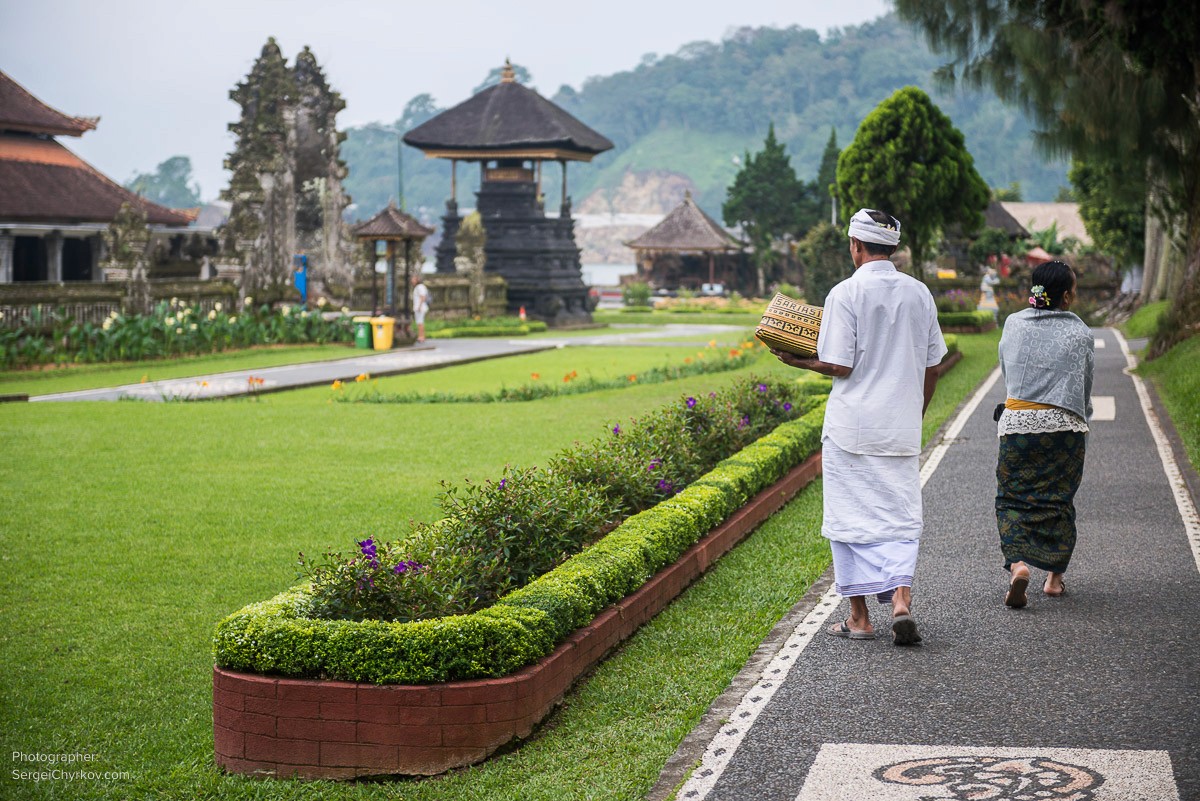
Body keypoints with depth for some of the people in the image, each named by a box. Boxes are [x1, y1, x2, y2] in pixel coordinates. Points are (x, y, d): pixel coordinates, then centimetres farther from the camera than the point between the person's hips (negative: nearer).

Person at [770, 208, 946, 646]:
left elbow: (839, 366, -14)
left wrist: (799, 361, 3)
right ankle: (901, 598, -10)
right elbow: (932, 367, 11)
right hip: (902, 429, 4)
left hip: (853, 425, -4)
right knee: (900, 516, 8)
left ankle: (859, 617, 9)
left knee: (851, 515, 5)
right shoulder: (919, 294, 6)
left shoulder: (846, 293, -10)